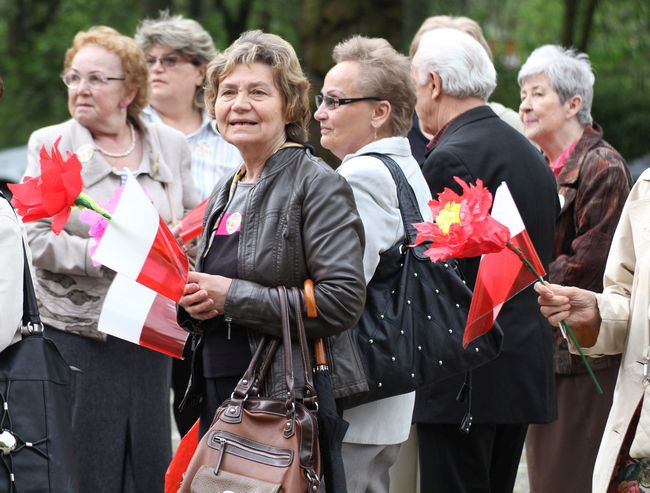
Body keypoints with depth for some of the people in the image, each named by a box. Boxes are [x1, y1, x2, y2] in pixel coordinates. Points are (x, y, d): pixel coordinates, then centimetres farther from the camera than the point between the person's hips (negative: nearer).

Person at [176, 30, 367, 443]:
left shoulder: (318, 185, -8)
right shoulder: (227, 192, 17)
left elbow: (344, 299, -19)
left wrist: (232, 296, -17)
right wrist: (193, 304, 3)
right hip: (217, 397, 8)